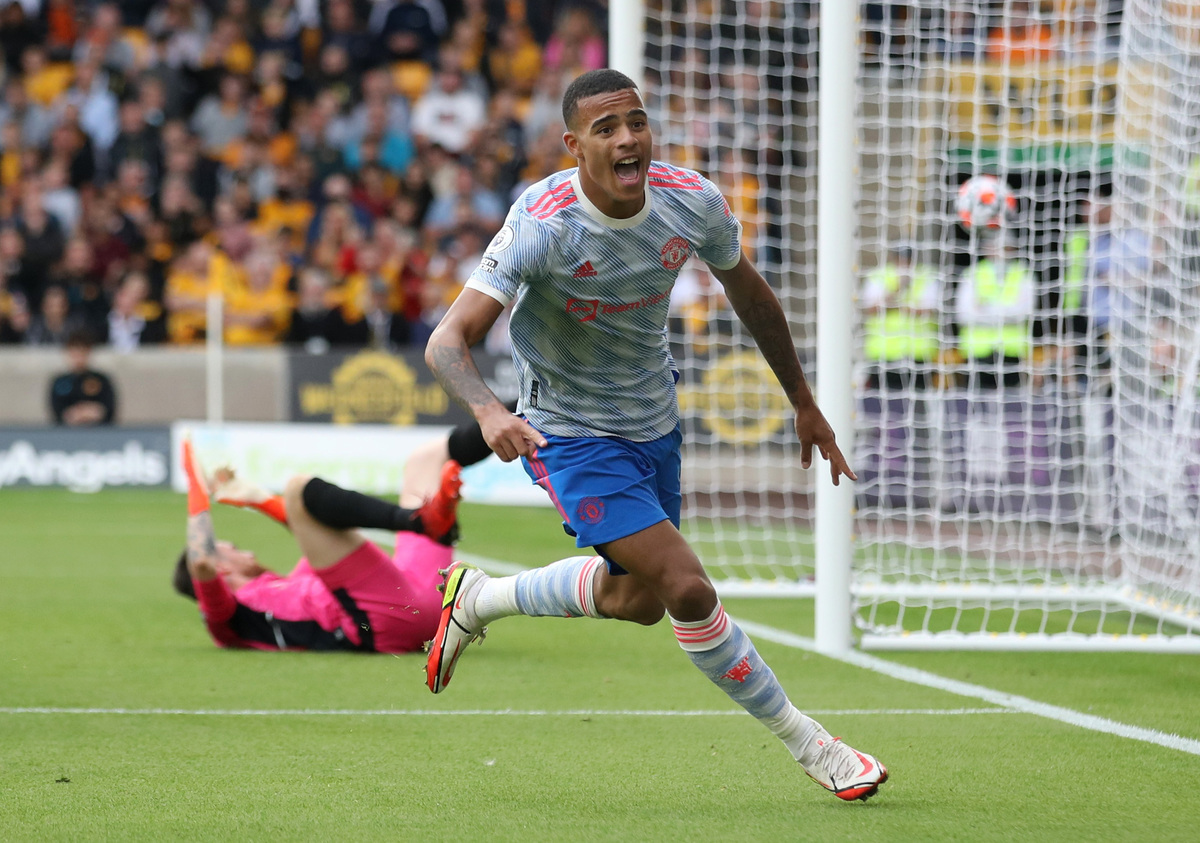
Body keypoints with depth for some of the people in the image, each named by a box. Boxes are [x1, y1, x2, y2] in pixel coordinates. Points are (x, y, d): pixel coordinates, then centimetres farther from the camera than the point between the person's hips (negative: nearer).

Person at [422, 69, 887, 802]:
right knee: (690, 590, -17)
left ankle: (478, 599, 41)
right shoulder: (543, 226, -28)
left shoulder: (695, 202, -13)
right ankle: (808, 745, 0)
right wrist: (490, 412, -52)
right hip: (571, 433, -6)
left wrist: (805, 404, 14)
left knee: (637, 599, 19)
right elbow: (449, 341, -31)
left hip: (654, 421, 6)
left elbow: (749, 293, 7)